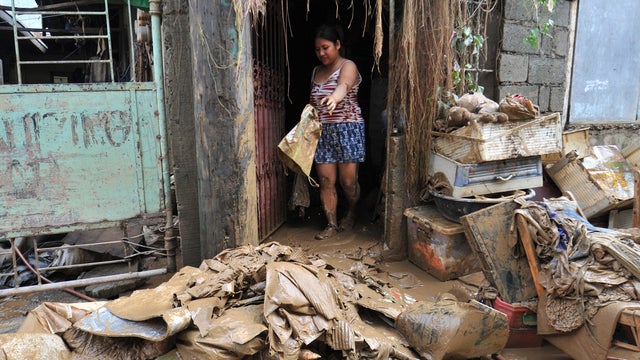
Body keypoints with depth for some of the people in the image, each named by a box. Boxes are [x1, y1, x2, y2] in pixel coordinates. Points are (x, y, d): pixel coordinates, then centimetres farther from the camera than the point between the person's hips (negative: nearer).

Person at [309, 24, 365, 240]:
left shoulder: (348, 67, -7)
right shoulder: (316, 71, 15)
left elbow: (344, 86, -31)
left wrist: (334, 97, -52)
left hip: (348, 129, -5)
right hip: (322, 131, 6)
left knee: (348, 180, 0)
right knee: (326, 181, 1)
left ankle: (352, 212, 29)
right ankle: (331, 224, 12)